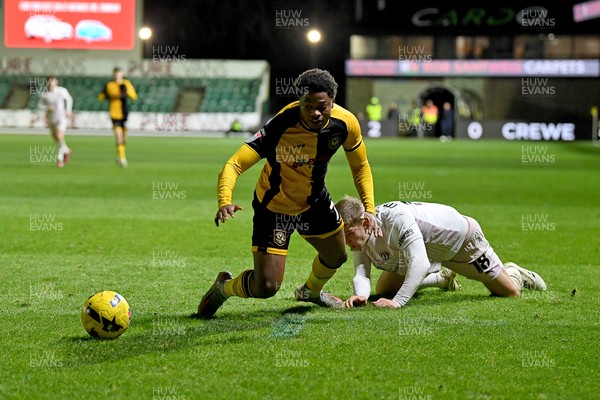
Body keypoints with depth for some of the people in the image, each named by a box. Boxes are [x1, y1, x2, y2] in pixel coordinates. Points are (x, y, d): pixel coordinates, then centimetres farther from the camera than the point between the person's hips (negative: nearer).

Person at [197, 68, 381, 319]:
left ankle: (311, 291, 60)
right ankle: (224, 287, 23)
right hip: (274, 207, -6)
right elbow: (234, 164, -39)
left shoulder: (345, 122, -20)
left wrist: (369, 208, -12)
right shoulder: (281, 127, -36)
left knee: (337, 256, 25)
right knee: (265, 287, -12)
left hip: (315, 201, 6)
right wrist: (224, 201, -58)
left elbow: (360, 165, -1)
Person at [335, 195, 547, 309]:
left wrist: (398, 301, -61)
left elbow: (420, 263, -53)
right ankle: (443, 278, 33)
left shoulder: (396, 218, -46)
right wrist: (361, 294, -51)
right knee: (384, 290, 9)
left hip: (461, 237, -7)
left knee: (511, 292, -1)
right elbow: (361, 274, -28)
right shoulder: (358, 235, -23)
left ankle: (513, 272, 38)